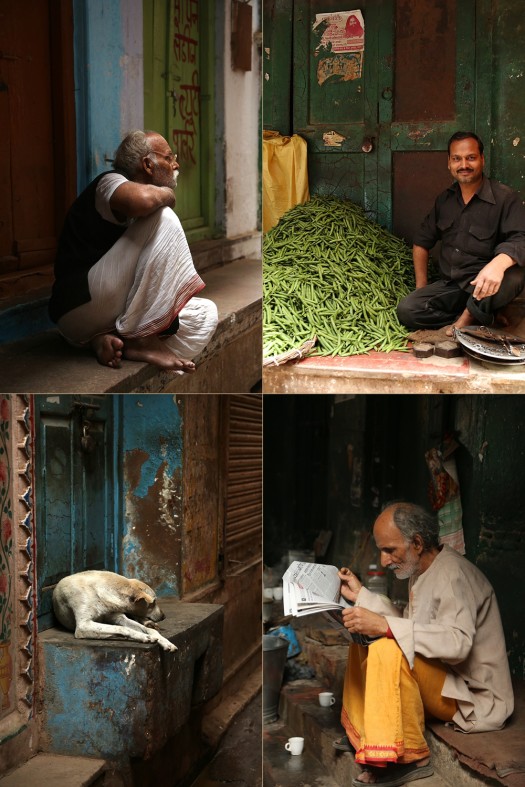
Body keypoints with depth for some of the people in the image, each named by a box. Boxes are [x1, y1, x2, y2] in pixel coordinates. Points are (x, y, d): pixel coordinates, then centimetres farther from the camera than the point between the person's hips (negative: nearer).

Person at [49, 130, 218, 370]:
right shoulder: (110, 182, -4)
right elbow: (141, 199, -30)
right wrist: (166, 193, -7)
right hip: (80, 307, -9)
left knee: (205, 312, 0)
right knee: (162, 218, -18)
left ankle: (105, 340, -16)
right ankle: (140, 339, -21)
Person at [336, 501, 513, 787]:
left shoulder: (453, 574, -20)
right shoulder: (423, 571, 9)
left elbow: (458, 642, -34)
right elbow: (409, 623, 14)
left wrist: (385, 626, -38)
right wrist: (361, 595, 9)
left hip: (474, 697, -10)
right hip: (444, 676, 10)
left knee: (388, 649, -32)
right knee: (364, 640, 12)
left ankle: (410, 757, -23)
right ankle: (361, 733, 10)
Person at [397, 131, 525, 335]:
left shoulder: (504, 198, -8)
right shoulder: (445, 199, 11)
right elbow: (422, 241, 20)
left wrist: (498, 264, -44)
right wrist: (421, 287, 11)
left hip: (484, 288, -5)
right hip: (449, 286, 5)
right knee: (406, 310, -19)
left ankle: (468, 317, -13)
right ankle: (480, 318, -12)